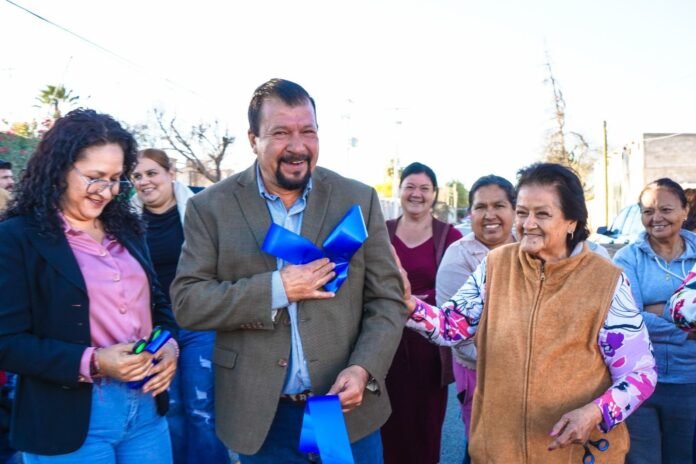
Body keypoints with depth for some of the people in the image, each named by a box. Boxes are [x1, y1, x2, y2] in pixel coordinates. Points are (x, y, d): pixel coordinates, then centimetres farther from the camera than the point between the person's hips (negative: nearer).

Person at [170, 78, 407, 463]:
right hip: (261, 417, 0)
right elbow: (186, 303, -8)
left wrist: (363, 369, -16)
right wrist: (275, 288, -19)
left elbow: (388, 299, 0)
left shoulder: (359, 200, -1)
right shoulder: (211, 207, -3)